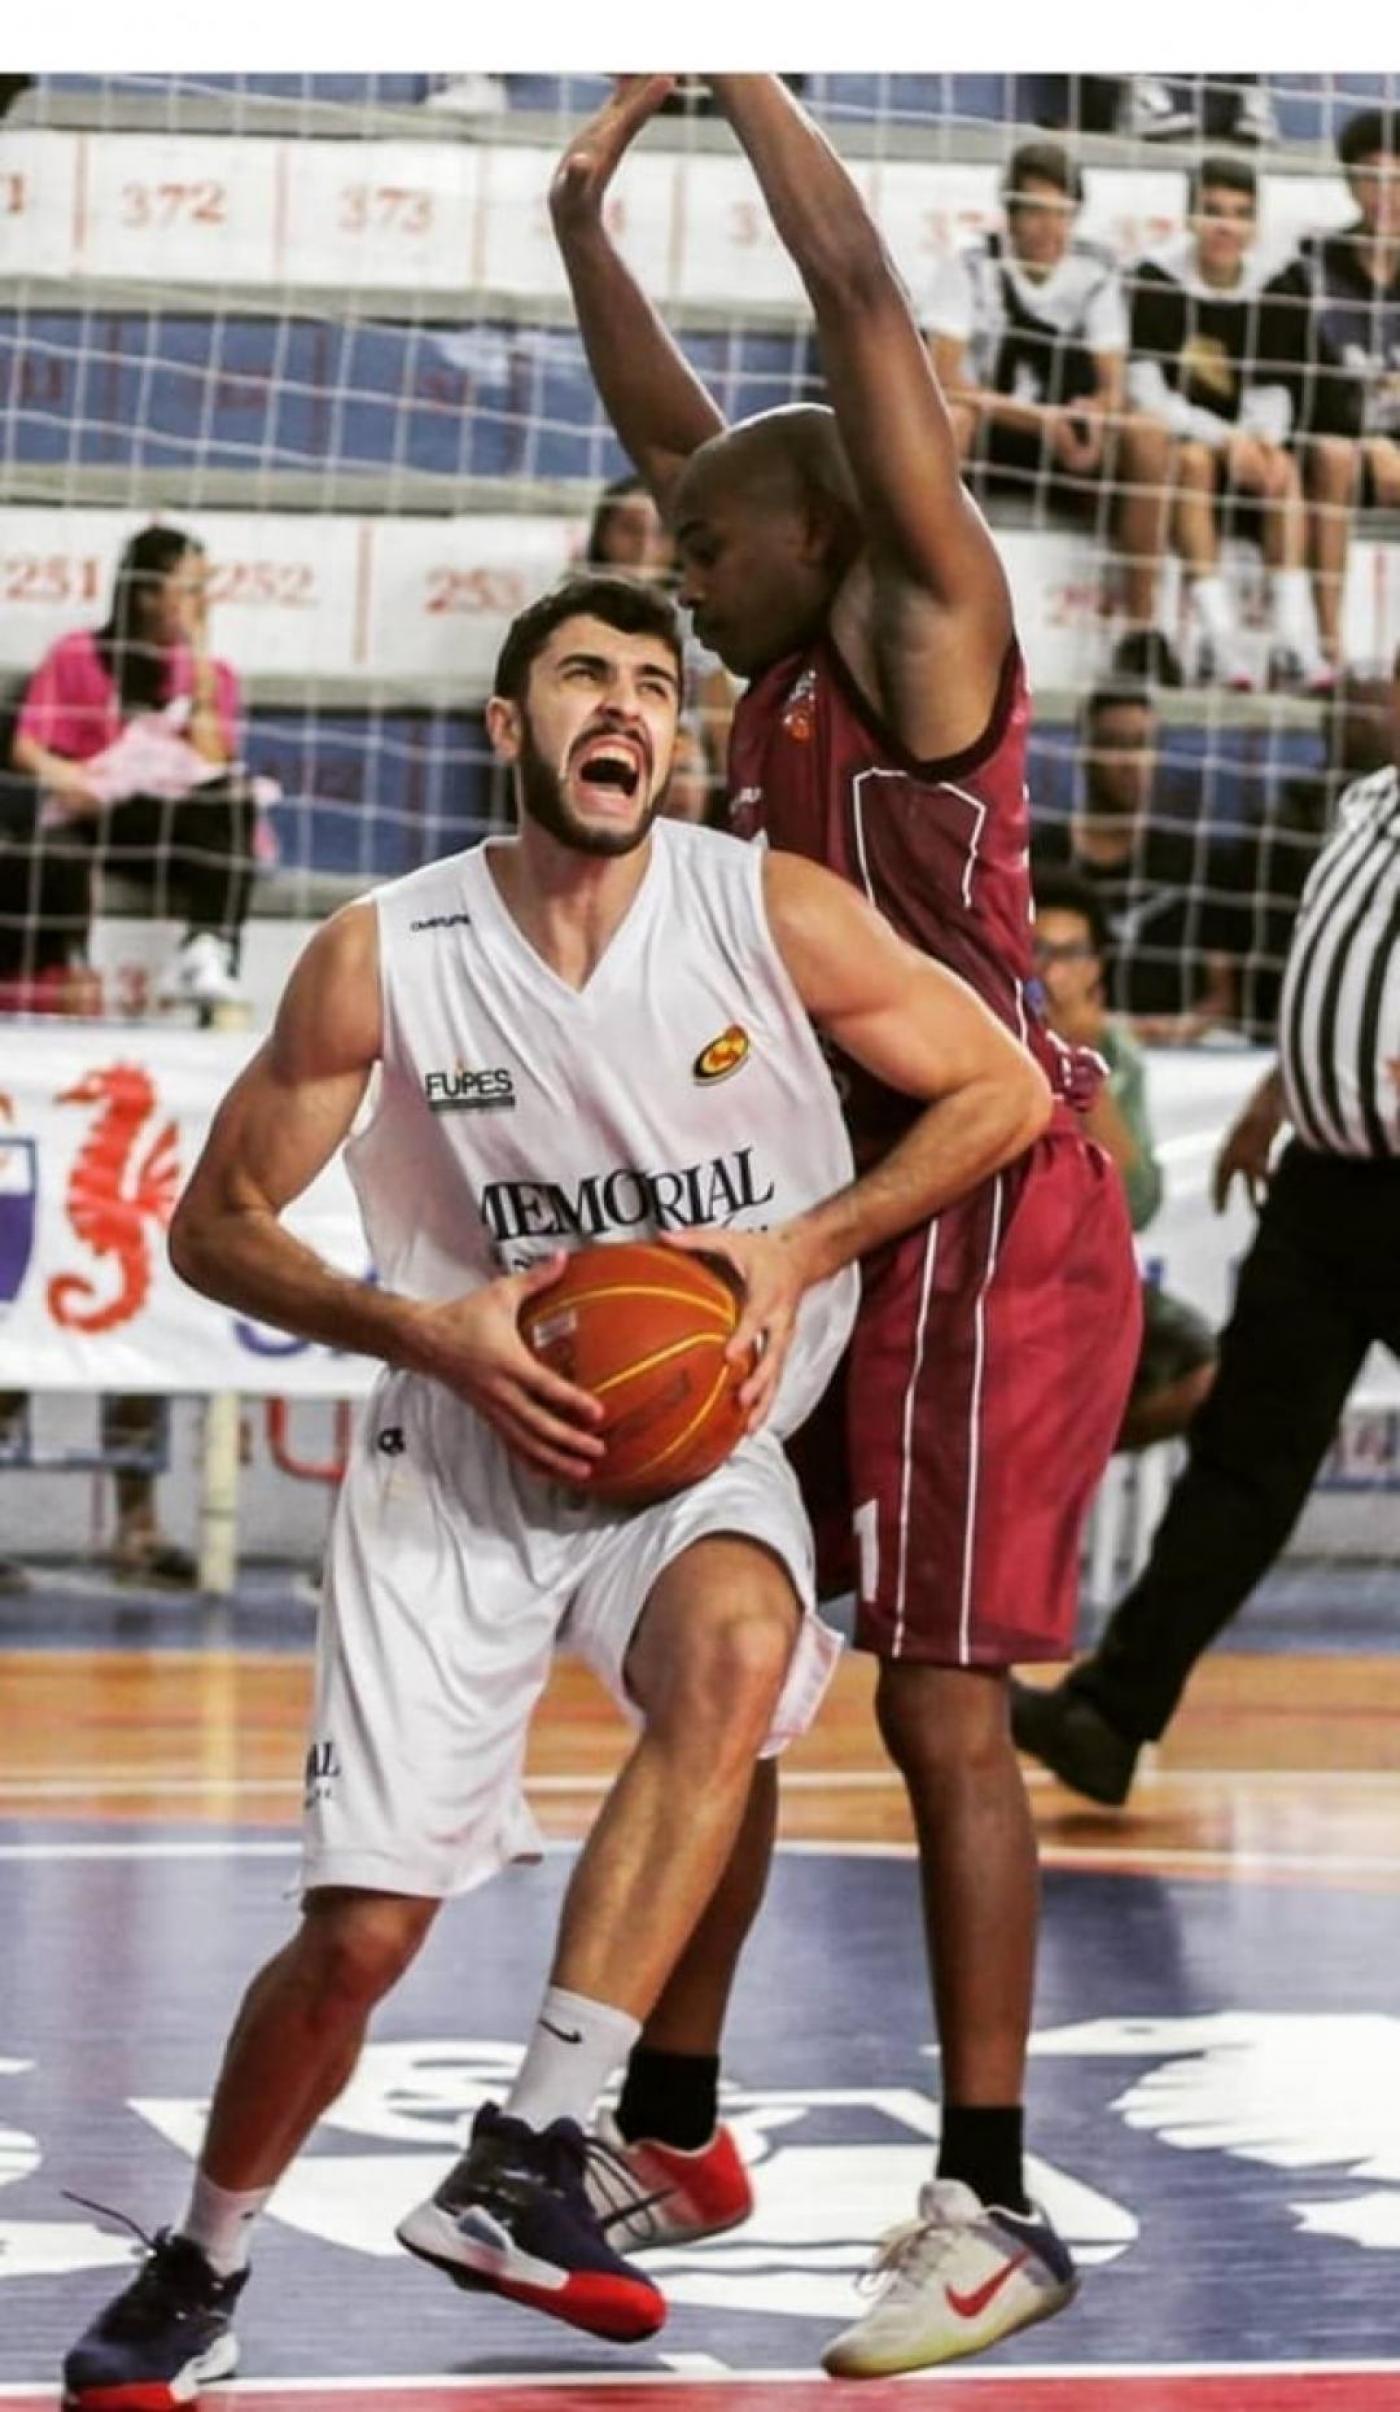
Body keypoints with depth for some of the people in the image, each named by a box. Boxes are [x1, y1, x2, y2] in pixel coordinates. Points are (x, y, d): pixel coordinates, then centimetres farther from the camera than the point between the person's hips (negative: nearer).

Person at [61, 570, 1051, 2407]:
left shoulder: (775, 918, -9)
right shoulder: (380, 961, -9)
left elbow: (1006, 1091, 0)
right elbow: (217, 1225, 0)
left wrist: (804, 1245, -14)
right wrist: (434, 1334, -16)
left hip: (700, 1444, 0)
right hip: (464, 1455, 0)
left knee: (735, 1646, -36)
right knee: (358, 1933, -7)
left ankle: (528, 2157, -31)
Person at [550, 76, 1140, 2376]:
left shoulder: (926, 618, -8)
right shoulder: (788, 670, 14)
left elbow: (864, 300, -16)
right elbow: (678, 432, 24)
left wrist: (740, 77, -10)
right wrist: (581, 213, 17)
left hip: (988, 1222, -9)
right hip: (832, 1212, 9)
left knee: (940, 1707, -9)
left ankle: (988, 2206, -3)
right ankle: (669, 2132, 23)